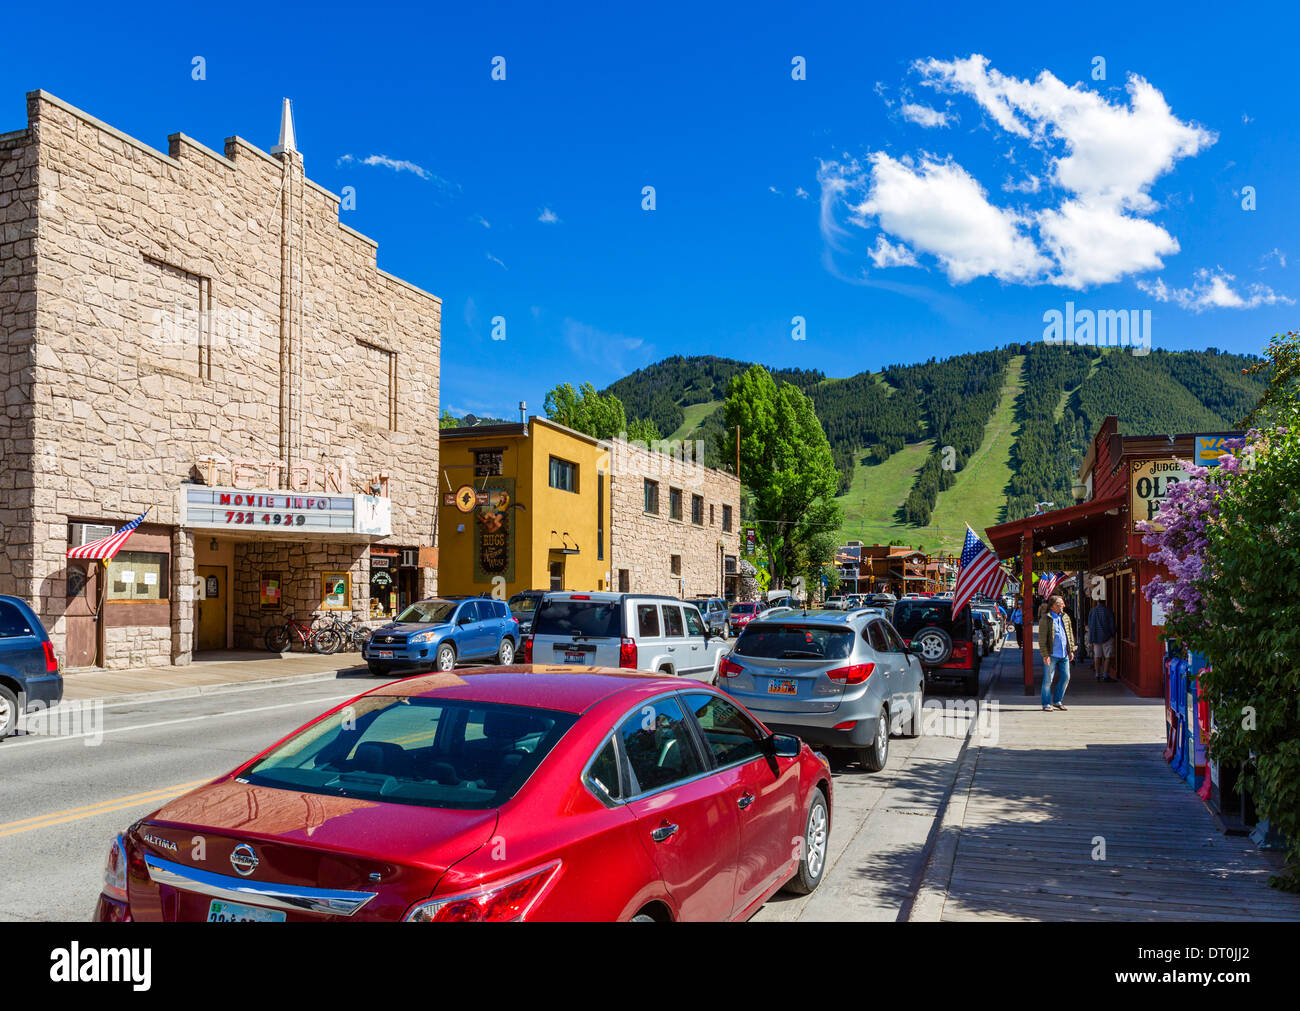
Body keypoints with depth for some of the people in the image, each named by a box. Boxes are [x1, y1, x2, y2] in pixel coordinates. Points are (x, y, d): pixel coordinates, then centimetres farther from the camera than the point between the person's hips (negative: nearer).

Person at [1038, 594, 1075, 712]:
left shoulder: (1065, 617, 11)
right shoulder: (1045, 619, -7)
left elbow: (1070, 634, 17)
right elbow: (1042, 639, -9)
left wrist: (1071, 650, 11)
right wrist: (1045, 655, -14)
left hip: (1064, 654, 6)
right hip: (1051, 654, -6)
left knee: (1065, 677, 7)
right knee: (1048, 679, -1)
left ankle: (1057, 701, 22)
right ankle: (1046, 704, 8)